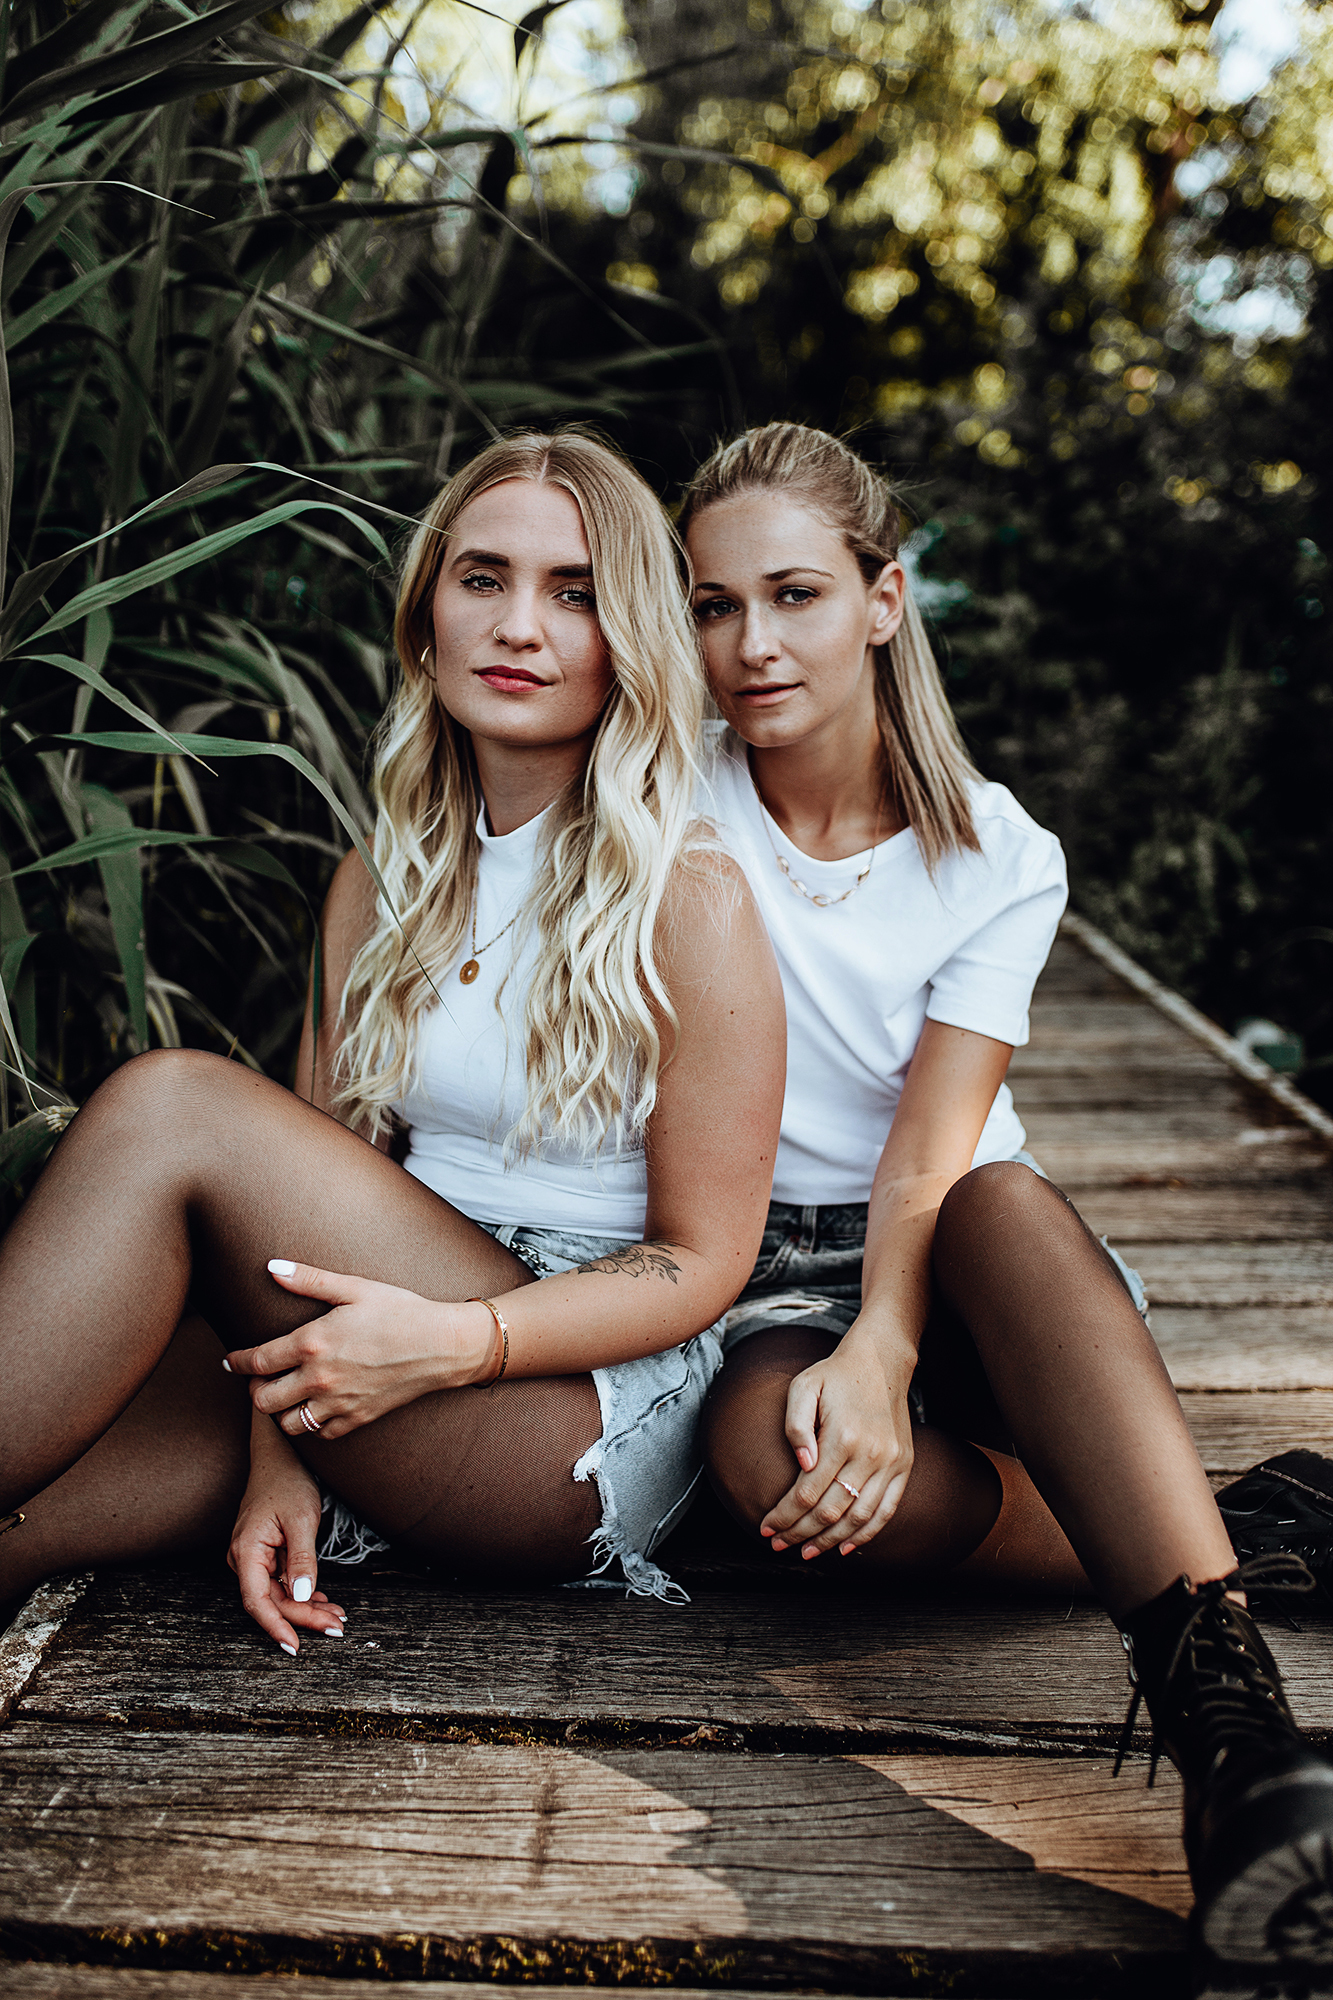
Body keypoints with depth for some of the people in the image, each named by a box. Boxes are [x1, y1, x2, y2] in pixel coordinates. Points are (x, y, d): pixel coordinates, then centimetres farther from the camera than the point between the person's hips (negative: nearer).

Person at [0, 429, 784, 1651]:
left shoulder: (690, 900, -9)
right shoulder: (380, 885, 9)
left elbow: (702, 1260, -7)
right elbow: (315, 1189, 6)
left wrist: (451, 1343, -22)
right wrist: (280, 1455, -7)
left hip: (601, 1414, -5)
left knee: (174, 1105, -23)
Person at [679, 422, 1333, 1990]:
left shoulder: (999, 862, -3)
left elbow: (931, 1157, -15)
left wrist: (883, 1350, -32)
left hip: (961, 1275, 0)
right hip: (759, 1274, 0)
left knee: (1006, 1200, -38)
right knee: (766, 1447, -37)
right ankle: (1205, 1552, -22)